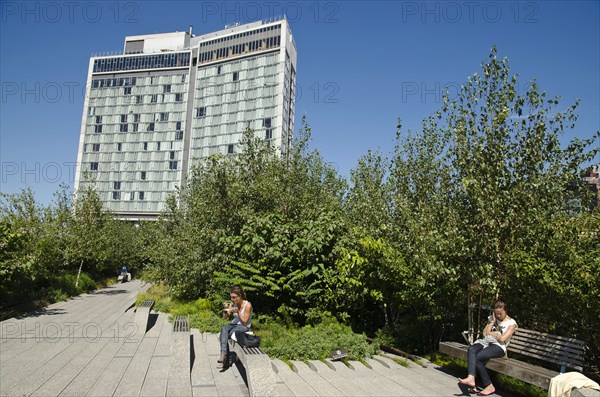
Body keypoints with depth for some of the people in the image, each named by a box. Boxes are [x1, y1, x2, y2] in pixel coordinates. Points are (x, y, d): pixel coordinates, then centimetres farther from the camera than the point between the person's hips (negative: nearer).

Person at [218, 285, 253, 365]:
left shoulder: (247, 305, -15)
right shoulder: (233, 304, 0)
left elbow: (244, 322, -14)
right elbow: (225, 317, 7)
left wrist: (238, 311, -27)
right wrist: (225, 308, -13)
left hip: (244, 327, -5)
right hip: (234, 324, 5)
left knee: (224, 334, -28)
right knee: (224, 328, -29)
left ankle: (224, 354, -16)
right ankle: (223, 353, -37)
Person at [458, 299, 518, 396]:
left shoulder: (512, 323, 5)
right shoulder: (492, 318, 22)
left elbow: (502, 338, -6)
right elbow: (485, 333, 12)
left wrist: (490, 333, 5)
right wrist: (492, 321, 7)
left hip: (499, 346, -5)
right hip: (486, 342, 5)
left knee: (477, 358, -33)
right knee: (471, 349, -33)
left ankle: (489, 386, -26)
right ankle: (471, 378, -47)